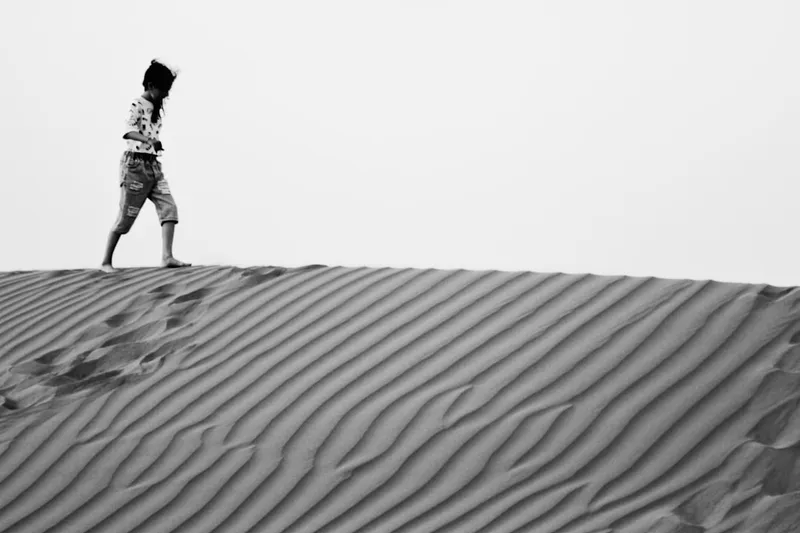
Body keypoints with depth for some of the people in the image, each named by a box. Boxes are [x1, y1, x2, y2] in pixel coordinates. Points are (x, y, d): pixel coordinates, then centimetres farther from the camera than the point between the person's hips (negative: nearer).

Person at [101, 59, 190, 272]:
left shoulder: (156, 108, 12)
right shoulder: (137, 106, -13)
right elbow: (129, 131, -30)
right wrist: (149, 141, -46)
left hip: (153, 165, 8)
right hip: (136, 164, -8)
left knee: (169, 207, -9)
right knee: (126, 217, -2)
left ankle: (167, 257, -15)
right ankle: (106, 262, 11)